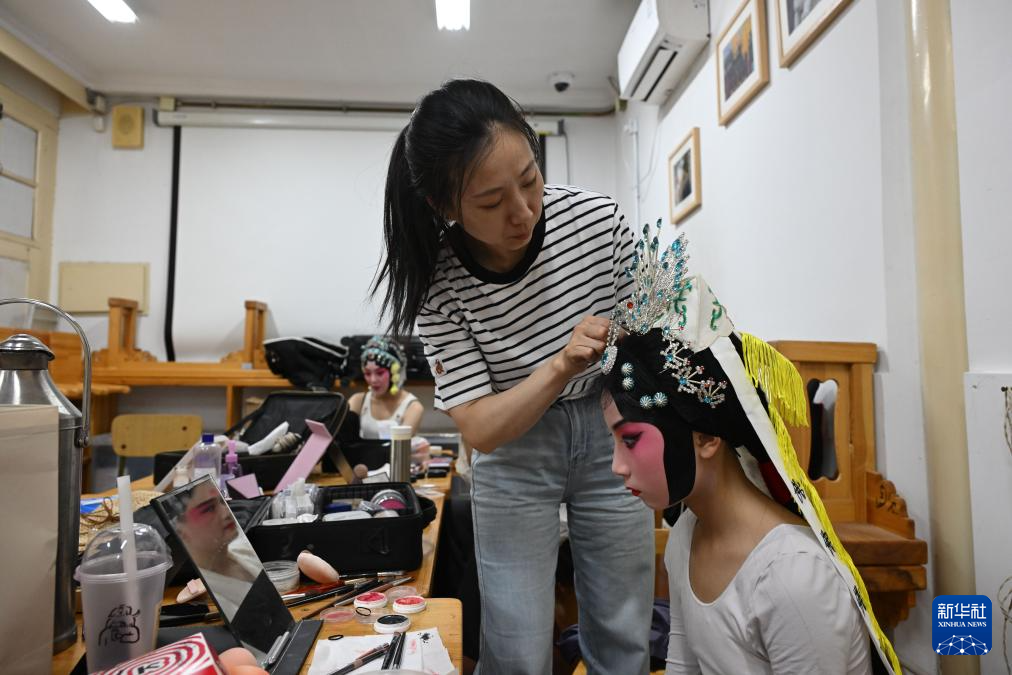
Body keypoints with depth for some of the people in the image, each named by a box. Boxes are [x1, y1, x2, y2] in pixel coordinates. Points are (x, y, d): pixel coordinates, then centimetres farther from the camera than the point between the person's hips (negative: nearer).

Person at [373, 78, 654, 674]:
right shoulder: (440, 286, -21)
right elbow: (479, 429, -20)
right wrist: (561, 365, -34)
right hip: (513, 448, -1)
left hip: (611, 429, 2)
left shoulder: (597, 217, -19)